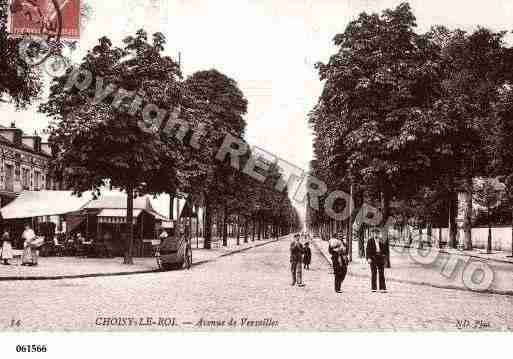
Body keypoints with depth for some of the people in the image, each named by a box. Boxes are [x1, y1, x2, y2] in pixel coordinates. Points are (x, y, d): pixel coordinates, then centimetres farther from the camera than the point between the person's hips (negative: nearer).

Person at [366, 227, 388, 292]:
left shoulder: (381, 241, 12)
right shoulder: (370, 241, 3)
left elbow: (385, 249, 15)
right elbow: (368, 250, -3)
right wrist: (368, 258, -12)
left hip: (381, 258, 2)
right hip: (373, 258, -2)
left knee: (381, 273, -1)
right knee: (373, 273, 0)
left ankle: (382, 288, -1)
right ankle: (373, 288, 5)